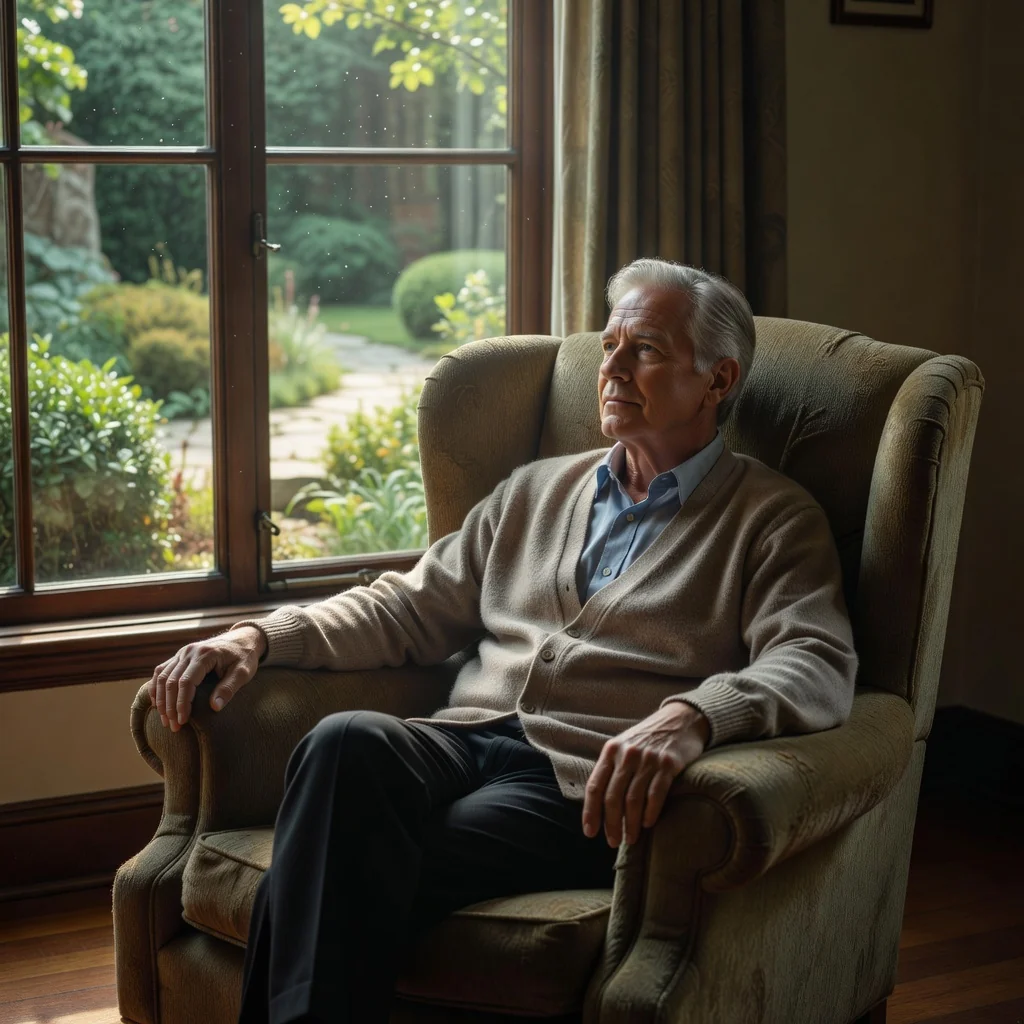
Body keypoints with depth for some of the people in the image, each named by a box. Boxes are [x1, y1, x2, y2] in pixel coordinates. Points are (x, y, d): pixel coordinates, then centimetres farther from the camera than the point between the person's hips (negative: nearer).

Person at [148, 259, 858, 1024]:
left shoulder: (774, 520, 9)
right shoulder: (536, 490, 26)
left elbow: (817, 667, -9)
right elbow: (409, 608, 25)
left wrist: (691, 718, -30)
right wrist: (262, 637, 8)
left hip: (582, 780, -5)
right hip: (465, 741, 5)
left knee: (354, 871, -30)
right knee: (347, 743, -31)